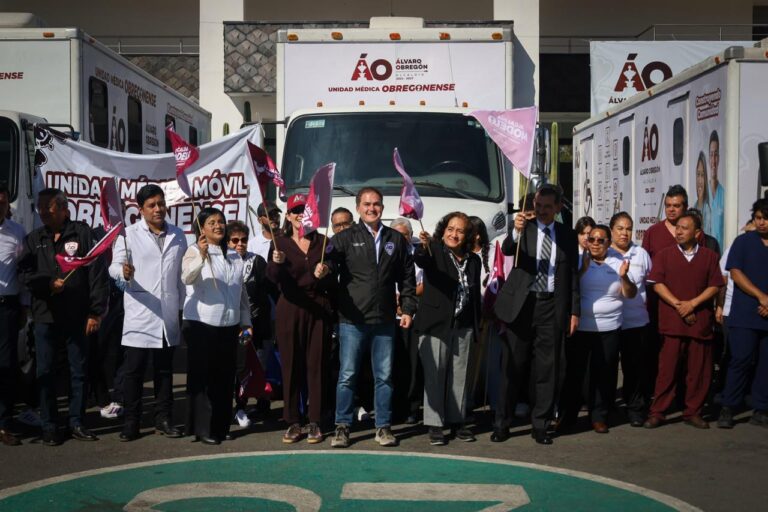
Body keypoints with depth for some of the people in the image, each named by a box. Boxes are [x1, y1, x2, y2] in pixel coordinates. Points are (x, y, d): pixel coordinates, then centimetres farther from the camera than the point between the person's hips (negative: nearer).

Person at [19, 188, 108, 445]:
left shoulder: (82, 232, 0)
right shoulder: (34, 238, 11)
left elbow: (98, 273, -4)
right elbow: (24, 273, 6)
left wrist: (96, 311, -7)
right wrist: (47, 282, -14)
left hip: (77, 316, -2)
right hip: (45, 316, 2)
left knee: (79, 371, 6)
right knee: (45, 372, 5)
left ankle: (76, 422, 18)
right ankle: (49, 426, 15)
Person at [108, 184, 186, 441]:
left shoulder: (178, 236, 10)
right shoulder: (129, 234, -1)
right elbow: (114, 266, -8)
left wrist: (182, 303, 11)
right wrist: (124, 272, -30)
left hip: (168, 315, 4)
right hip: (139, 314, -3)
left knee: (164, 370, 11)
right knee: (133, 370, 2)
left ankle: (163, 419, 20)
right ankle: (131, 422, 11)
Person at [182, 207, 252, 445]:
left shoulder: (234, 257, 14)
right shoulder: (194, 251, -4)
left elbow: (242, 293, 19)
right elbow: (187, 277, -25)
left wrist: (246, 321, 14)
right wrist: (201, 256, -41)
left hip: (229, 325, 5)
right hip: (200, 324, -5)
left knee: (225, 378, 8)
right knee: (202, 378, -2)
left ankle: (221, 426, 19)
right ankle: (203, 429, 5)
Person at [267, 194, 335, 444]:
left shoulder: (323, 242, 6)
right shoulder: (281, 244, 4)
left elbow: (333, 281, 5)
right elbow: (273, 278, -12)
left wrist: (323, 275, -17)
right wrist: (276, 263, -32)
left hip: (319, 309, 0)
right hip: (290, 309, 0)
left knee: (316, 365, 1)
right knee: (290, 365, 2)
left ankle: (315, 422, 10)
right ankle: (293, 422, 12)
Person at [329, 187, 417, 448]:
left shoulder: (396, 239, 11)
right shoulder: (345, 238, 3)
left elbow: (406, 277, 12)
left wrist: (408, 308, 5)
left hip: (385, 320, 2)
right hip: (352, 319, -2)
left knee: (384, 376, 8)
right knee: (347, 375, 2)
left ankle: (383, 427, 19)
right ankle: (342, 426, 14)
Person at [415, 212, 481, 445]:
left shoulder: (473, 260, 10)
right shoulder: (434, 251, -3)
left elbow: (476, 294, 15)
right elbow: (421, 260, -26)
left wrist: (478, 325, 11)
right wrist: (423, 247, -49)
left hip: (464, 327, 4)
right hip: (436, 324, -4)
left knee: (460, 375, 10)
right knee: (434, 375, -2)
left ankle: (457, 421, 21)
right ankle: (435, 424, 5)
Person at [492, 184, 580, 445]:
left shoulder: (568, 236, 9)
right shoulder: (524, 228, 3)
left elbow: (573, 276, 10)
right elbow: (507, 250, -17)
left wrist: (574, 311, 6)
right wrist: (516, 232, -37)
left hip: (552, 306, 2)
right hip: (522, 304, -1)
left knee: (547, 369, 5)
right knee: (511, 367, 3)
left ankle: (540, 425, 16)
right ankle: (501, 424, 12)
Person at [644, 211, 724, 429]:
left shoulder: (709, 256, 9)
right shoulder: (664, 255, 6)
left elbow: (714, 286, 4)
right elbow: (658, 284, -1)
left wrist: (692, 303, -10)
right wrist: (677, 305, -12)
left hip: (700, 320, 1)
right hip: (671, 321, -1)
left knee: (699, 370, 4)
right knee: (667, 369, -1)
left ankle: (693, 412, 16)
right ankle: (657, 412, 5)